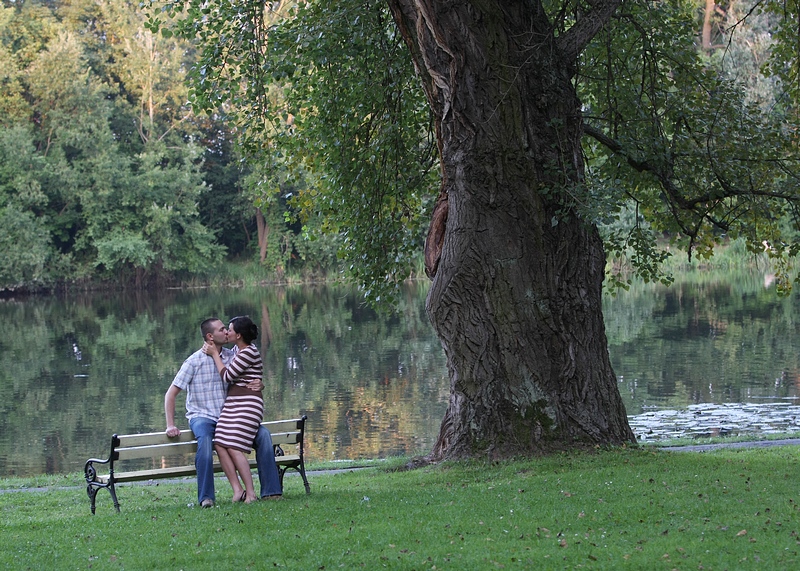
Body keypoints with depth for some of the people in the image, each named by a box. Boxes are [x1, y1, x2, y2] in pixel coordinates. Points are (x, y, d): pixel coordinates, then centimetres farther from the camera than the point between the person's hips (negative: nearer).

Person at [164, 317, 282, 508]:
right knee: (205, 439, -38)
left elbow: (249, 382, 13)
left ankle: (270, 491, -13)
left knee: (263, 434, -16)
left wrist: (260, 385, -13)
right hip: (202, 417, -4)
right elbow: (171, 394, -5)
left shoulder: (231, 357, 4)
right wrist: (170, 425, -12)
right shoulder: (195, 361, -7)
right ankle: (206, 497, -35)